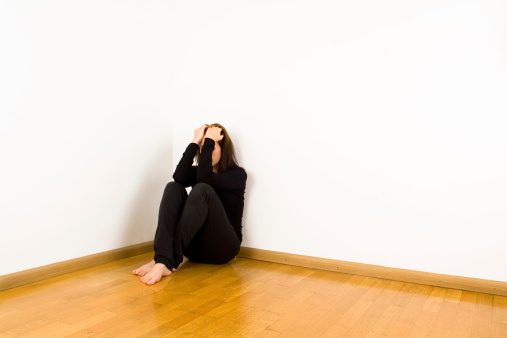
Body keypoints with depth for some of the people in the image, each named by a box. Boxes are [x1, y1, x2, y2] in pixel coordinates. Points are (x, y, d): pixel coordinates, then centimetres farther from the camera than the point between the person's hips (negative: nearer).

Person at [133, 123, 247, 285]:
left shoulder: (237, 174, 1)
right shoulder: (197, 171, 15)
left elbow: (205, 178, -20)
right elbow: (179, 177, -11)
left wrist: (209, 141, -12)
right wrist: (195, 142, -7)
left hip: (222, 247, -4)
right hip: (195, 246, 4)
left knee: (202, 190, -28)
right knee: (173, 187, -16)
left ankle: (169, 261, -36)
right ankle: (162, 258, -34)